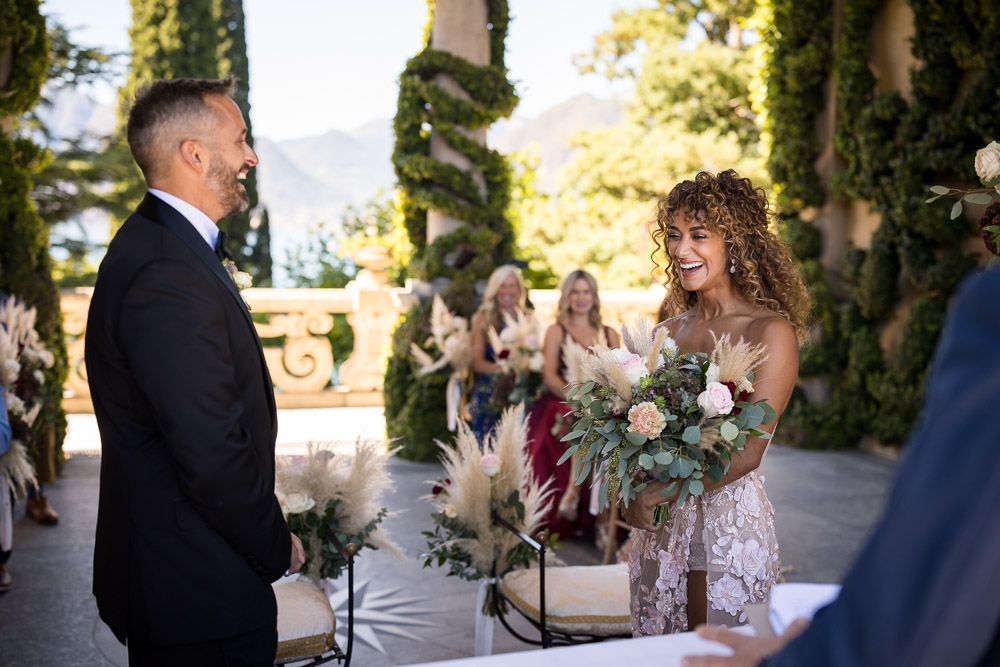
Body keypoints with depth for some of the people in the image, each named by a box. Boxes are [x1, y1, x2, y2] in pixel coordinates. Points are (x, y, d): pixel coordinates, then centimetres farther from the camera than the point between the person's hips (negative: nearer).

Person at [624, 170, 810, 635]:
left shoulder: (770, 331, -8)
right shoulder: (670, 331, 8)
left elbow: (748, 452, -14)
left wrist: (662, 491, -19)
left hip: (730, 522, -5)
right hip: (658, 525, 5)